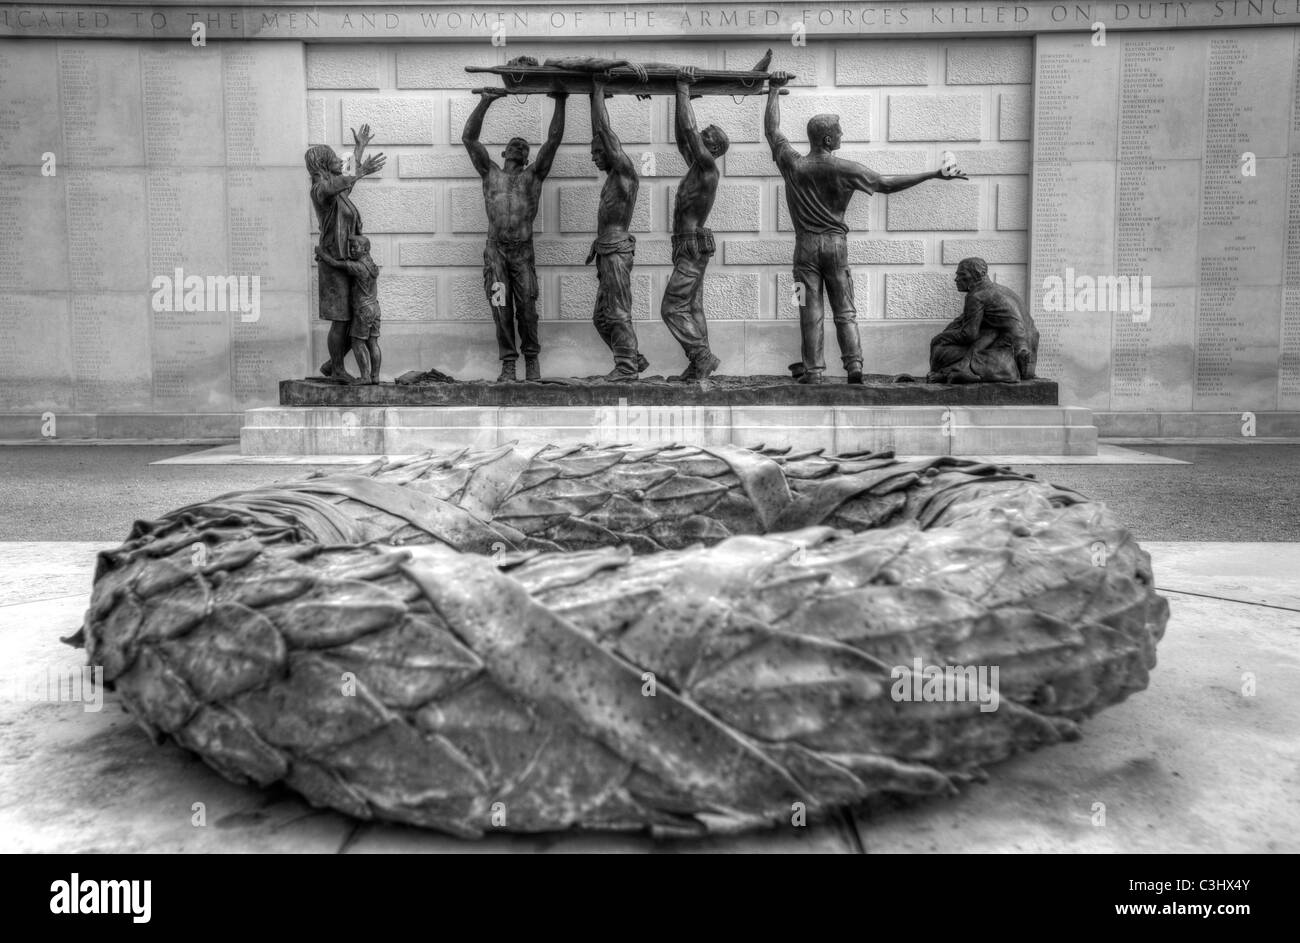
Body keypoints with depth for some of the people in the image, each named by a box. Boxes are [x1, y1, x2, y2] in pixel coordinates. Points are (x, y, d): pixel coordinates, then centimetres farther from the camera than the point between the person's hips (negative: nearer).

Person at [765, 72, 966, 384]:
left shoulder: (793, 164, -4)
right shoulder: (845, 170, -7)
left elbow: (772, 129, 10)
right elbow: (886, 184, -3)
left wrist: (774, 90, 19)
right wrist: (934, 174, 3)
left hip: (806, 244, 1)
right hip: (836, 242, 0)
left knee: (811, 312, 2)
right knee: (844, 310, 7)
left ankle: (814, 371, 1)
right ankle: (854, 364, -2)